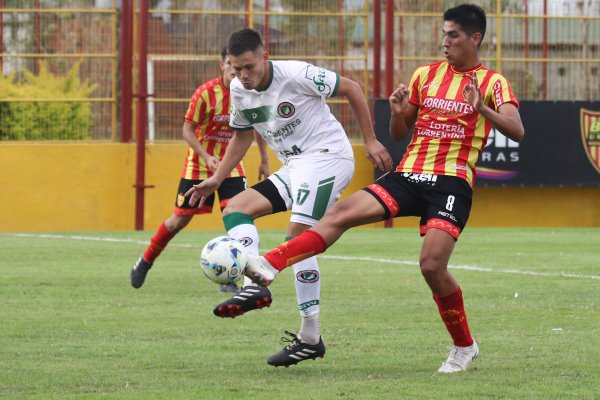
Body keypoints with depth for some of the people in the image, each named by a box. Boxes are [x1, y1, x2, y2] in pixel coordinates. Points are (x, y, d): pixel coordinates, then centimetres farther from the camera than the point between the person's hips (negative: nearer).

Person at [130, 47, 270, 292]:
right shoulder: (206, 93, -19)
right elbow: (187, 129, -13)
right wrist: (207, 157, -25)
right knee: (180, 219, 5)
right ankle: (145, 261, 28)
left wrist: (264, 161, 12)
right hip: (199, 163, -2)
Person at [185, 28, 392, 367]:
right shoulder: (239, 90, 4)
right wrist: (216, 180, 13)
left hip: (328, 157, -9)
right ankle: (254, 286, -26)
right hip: (294, 168, 9)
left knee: (298, 237, -19)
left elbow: (352, 88, -8)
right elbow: (242, 136, 22)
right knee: (235, 208, -4)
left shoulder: (296, 75, -17)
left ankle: (310, 338, -17)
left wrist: (371, 141, -7)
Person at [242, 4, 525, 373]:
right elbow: (398, 134, 20)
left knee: (432, 266, -18)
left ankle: (465, 348, 3)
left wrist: (481, 108, -28)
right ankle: (270, 266, -27)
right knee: (342, 212, -16)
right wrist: (398, 112, -3)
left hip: (452, 182, -4)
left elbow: (517, 132, -13)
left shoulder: (492, 83, 2)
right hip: (409, 175, 4)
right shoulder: (426, 75, 15)